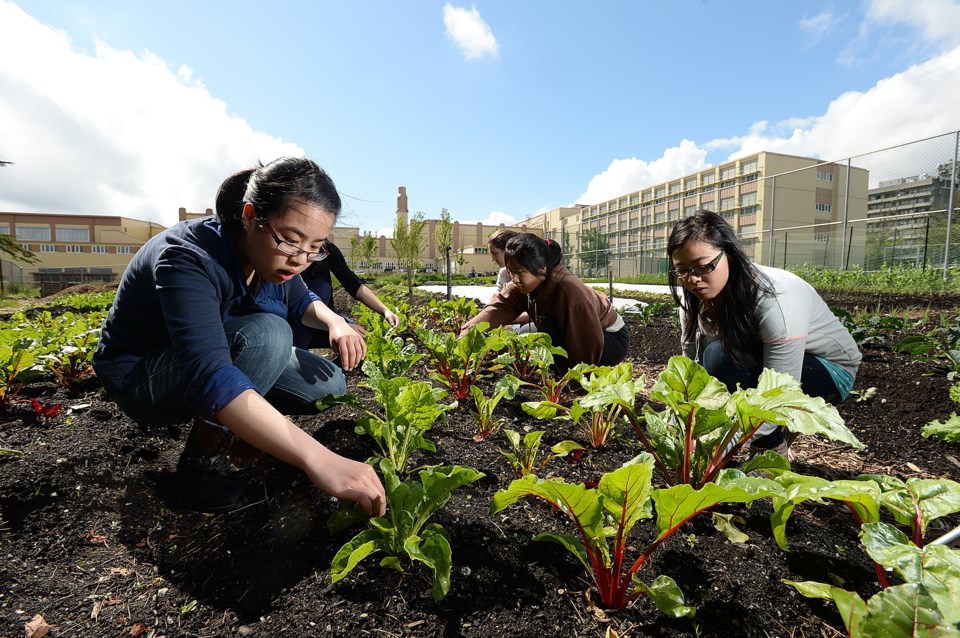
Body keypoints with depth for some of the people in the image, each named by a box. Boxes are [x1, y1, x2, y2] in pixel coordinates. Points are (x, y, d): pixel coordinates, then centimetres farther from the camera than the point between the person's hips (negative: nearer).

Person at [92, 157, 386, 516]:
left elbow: (301, 301, 8)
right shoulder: (189, 260, -34)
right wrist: (318, 460, -60)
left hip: (224, 355, 7)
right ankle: (203, 459, -15)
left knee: (329, 384, -7)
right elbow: (210, 377, -49)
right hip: (141, 379, -7)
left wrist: (334, 321, -18)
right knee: (266, 333, -35)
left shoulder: (272, 256, -13)